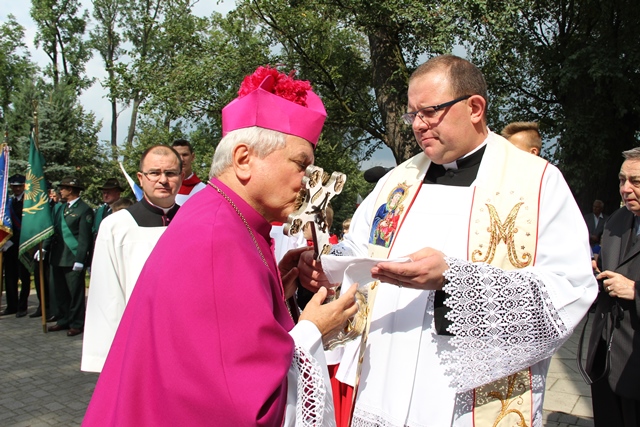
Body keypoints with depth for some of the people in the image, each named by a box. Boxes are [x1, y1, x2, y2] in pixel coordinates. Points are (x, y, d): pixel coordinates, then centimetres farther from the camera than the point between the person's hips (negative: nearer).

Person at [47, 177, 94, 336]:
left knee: (75, 292, 1)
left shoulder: (84, 210, -10)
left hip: (73, 259, -8)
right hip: (57, 258, 8)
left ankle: (77, 323, 11)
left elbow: (85, 238, -13)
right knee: (59, 291, 14)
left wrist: (80, 260, -17)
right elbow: (53, 231, 16)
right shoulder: (59, 208, 16)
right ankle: (63, 320, 26)